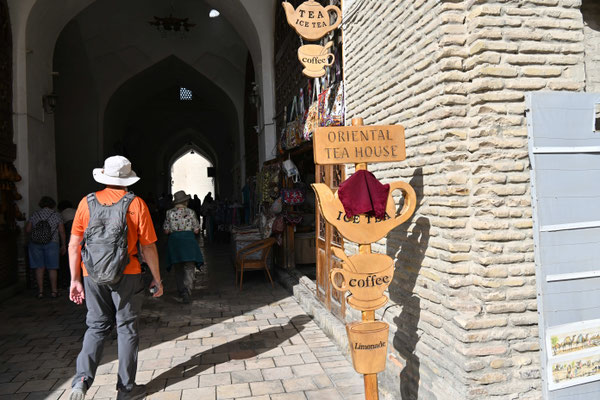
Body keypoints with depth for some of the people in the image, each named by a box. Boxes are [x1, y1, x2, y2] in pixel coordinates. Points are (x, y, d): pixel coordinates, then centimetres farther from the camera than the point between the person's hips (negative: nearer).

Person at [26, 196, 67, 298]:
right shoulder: (56, 215, 2)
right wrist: (63, 245, 8)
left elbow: (27, 229, 4)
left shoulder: (35, 214, 5)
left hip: (35, 244, 1)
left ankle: (40, 291, 7)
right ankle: (54, 291, 8)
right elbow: (62, 231, 0)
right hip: (52, 244, -1)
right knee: (52, 268, 5)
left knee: (39, 267, 6)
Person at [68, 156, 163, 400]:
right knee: (126, 329, 10)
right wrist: (157, 279, 3)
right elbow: (148, 247, -7)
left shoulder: (87, 202, 1)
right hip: (127, 277, -2)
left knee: (97, 326, 19)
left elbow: (73, 245, 3)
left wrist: (75, 280, 11)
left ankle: (82, 379, 4)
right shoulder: (136, 204, -7)